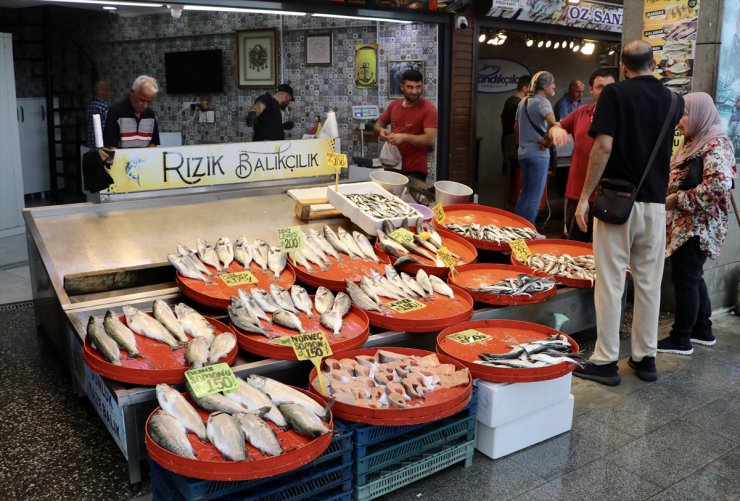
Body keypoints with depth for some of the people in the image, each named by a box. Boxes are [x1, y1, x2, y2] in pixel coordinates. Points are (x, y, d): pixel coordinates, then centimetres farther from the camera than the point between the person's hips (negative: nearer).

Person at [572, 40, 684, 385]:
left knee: (611, 283, 0)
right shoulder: (672, 100, 8)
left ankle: (605, 362, 5)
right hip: (655, 203, 5)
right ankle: (645, 357, 21)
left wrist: (585, 197, -12)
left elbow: (604, 146, -15)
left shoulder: (614, 93, -6)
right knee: (649, 283, 11)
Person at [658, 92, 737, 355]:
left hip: (696, 226, -9)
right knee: (693, 277, 16)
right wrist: (667, 197, 4)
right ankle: (703, 331, 29)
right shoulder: (695, 143, 14)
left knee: (685, 279, -3)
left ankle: (681, 339, 7)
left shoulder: (716, 145, -14)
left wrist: (677, 199, -20)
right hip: (685, 224, 9)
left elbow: (718, 186, -26)